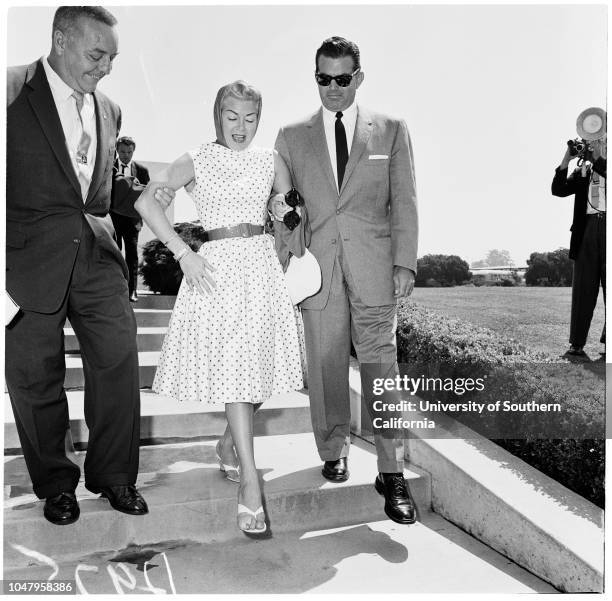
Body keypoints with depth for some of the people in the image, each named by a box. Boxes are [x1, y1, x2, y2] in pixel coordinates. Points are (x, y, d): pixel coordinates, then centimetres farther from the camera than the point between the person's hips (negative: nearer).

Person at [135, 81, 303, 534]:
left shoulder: (271, 161, 12)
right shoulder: (197, 162, 3)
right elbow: (146, 201, -5)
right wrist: (184, 253, -13)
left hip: (263, 265, 4)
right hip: (217, 266, -3)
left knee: (263, 368, 5)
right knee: (233, 369, -8)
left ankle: (229, 441, 33)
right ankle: (249, 482, -2)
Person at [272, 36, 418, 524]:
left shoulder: (391, 130, 12)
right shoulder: (292, 136, 14)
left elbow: (404, 202, 6)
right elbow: (279, 198, 18)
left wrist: (405, 263, -2)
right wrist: (277, 207, -5)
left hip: (373, 264, -1)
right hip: (316, 263, 2)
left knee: (381, 360, -5)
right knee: (325, 362, 5)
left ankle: (392, 471, 3)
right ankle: (334, 451, 22)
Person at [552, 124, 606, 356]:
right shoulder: (581, 172, 16)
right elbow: (558, 190, 3)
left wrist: (599, 158, -8)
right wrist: (566, 160, -1)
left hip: (605, 227, -2)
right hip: (587, 230, 2)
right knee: (583, 289, 1)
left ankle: (607, 338, 11)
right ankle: (576, 343, 2)